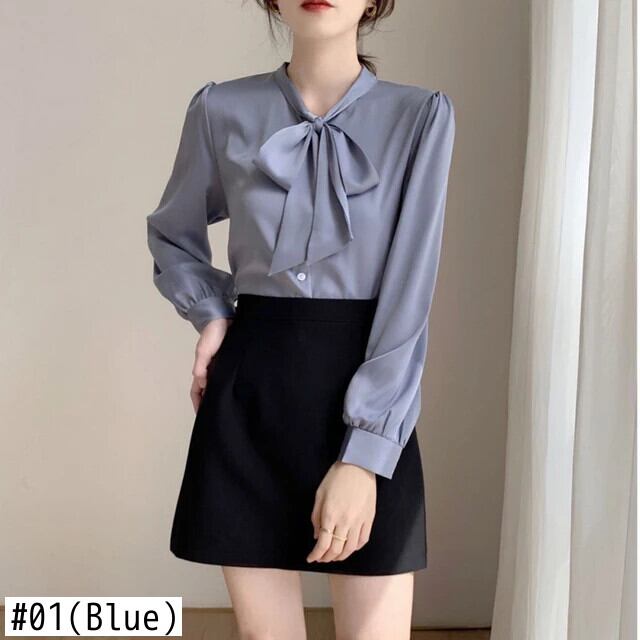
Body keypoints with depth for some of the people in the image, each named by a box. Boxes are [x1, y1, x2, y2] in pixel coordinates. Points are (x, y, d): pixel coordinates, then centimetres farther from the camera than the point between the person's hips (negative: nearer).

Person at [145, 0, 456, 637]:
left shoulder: (422, 115, -3)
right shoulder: (221, 110, 2)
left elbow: (408, 297, -9)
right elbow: (172, 235, 21)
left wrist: (364, 457, -16)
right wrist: (211, 314, 2)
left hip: (369, 401, -1)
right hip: (249, 389, 2)